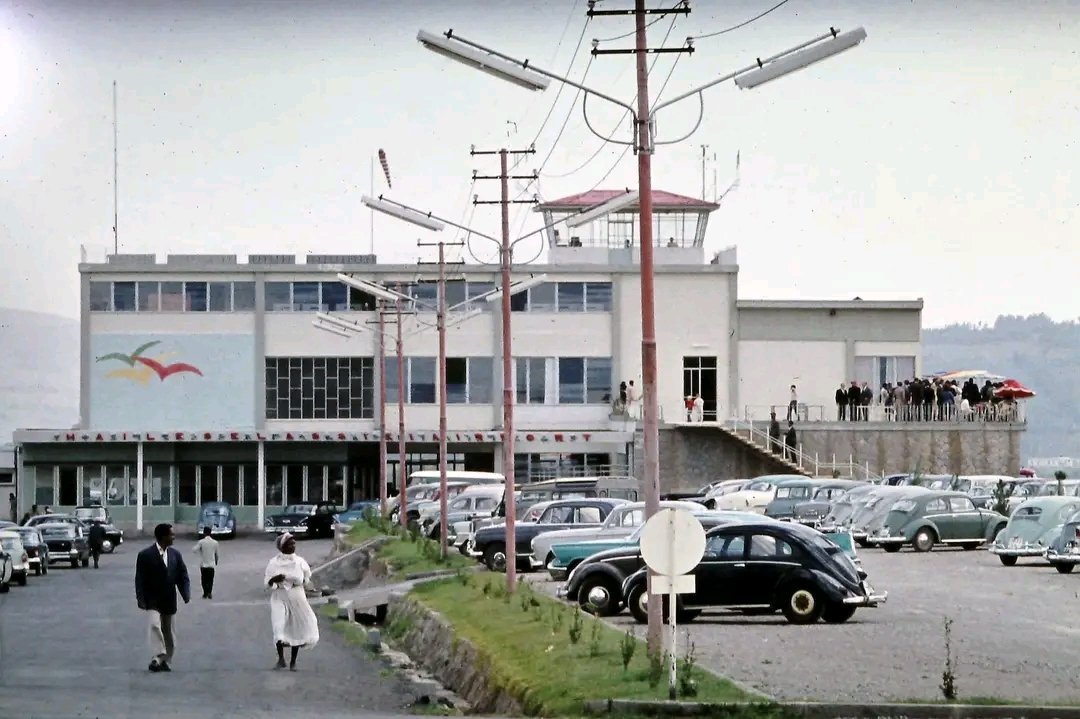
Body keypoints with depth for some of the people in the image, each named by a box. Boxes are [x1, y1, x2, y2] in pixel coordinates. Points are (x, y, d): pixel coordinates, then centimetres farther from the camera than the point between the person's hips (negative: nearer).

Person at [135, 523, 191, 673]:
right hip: (152, 601, -5)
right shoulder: (145, 555, -7)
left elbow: (183, 576, 7)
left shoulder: (175, 555, 7)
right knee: (155, 625, -25)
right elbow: (140, 580, -7)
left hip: (169, 602, 5)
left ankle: (165, 661, 21)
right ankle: (158, 658, -29)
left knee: (169, 633, 8)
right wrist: (141, 599, -16)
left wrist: (186, 594, -10)